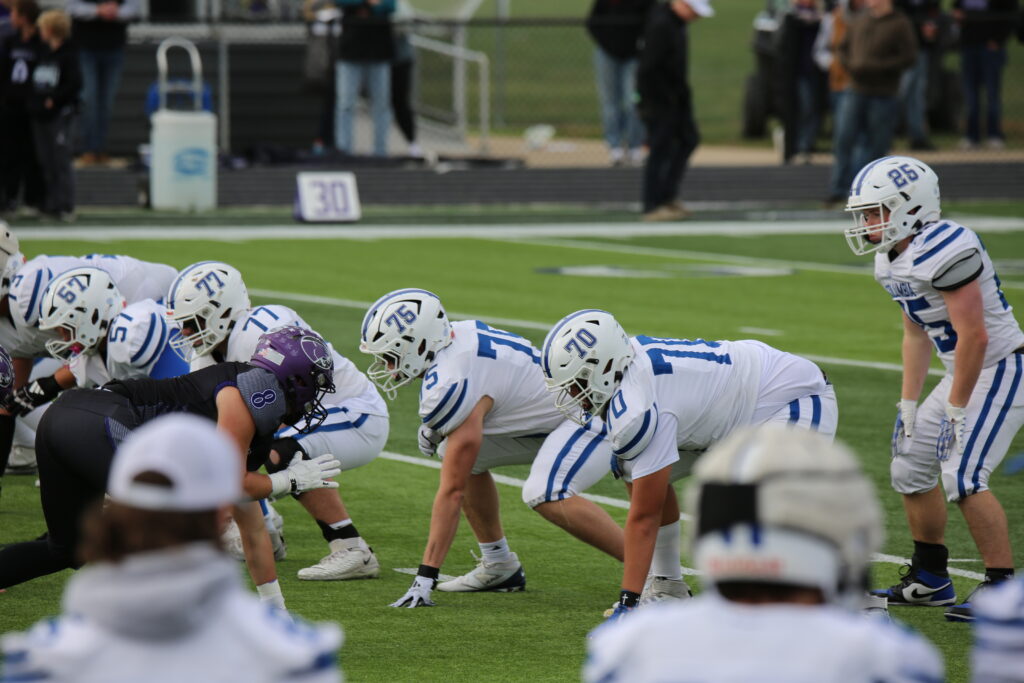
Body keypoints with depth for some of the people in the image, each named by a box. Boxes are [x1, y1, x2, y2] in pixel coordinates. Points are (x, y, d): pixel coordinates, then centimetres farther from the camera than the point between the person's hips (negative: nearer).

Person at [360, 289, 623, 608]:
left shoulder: (451, 383, -27)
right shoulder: (457, 334, -2)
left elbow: (452, 490, -28)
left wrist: (424, 578, -27)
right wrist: (433, 424, 3)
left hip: (594, 416, -10)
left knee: (546, 495, -32)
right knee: (463, 454, 8)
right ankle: (499, 567, 15)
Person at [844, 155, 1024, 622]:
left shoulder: (944, 251, -26)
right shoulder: (891, 261, 5)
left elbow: (973, 337, -26)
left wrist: (956, 411, -21)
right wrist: (909, 402, 12)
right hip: (966, 372, 10)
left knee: (963, 475, -19)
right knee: (911, 465, 12)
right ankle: (929, 580, 24)